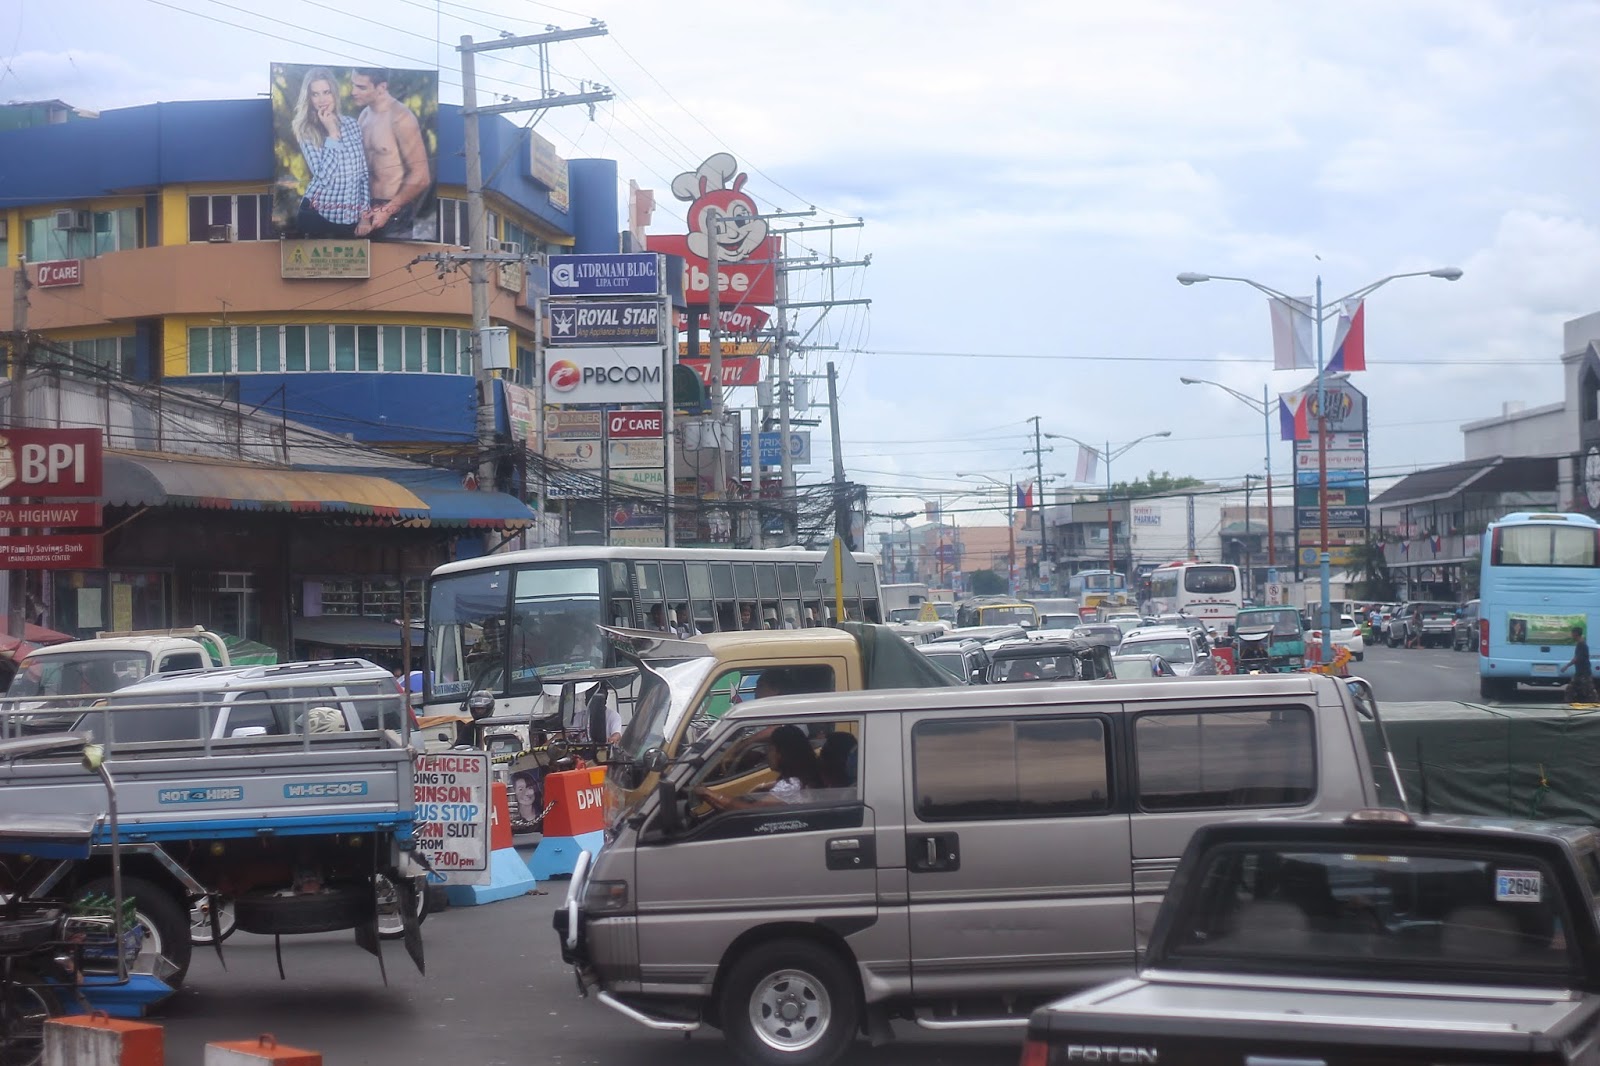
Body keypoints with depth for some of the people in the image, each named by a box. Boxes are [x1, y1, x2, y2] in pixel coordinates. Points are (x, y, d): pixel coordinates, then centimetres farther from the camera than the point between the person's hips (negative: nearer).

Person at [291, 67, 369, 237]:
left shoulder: (352, 124, 4)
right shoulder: (306, 130, -6)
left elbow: (363, 172, 8)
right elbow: (324, 177, -16)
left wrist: (365, 211, 0)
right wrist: (332, 133, -16)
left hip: (352, 216, 3)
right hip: (318, 214, -3)